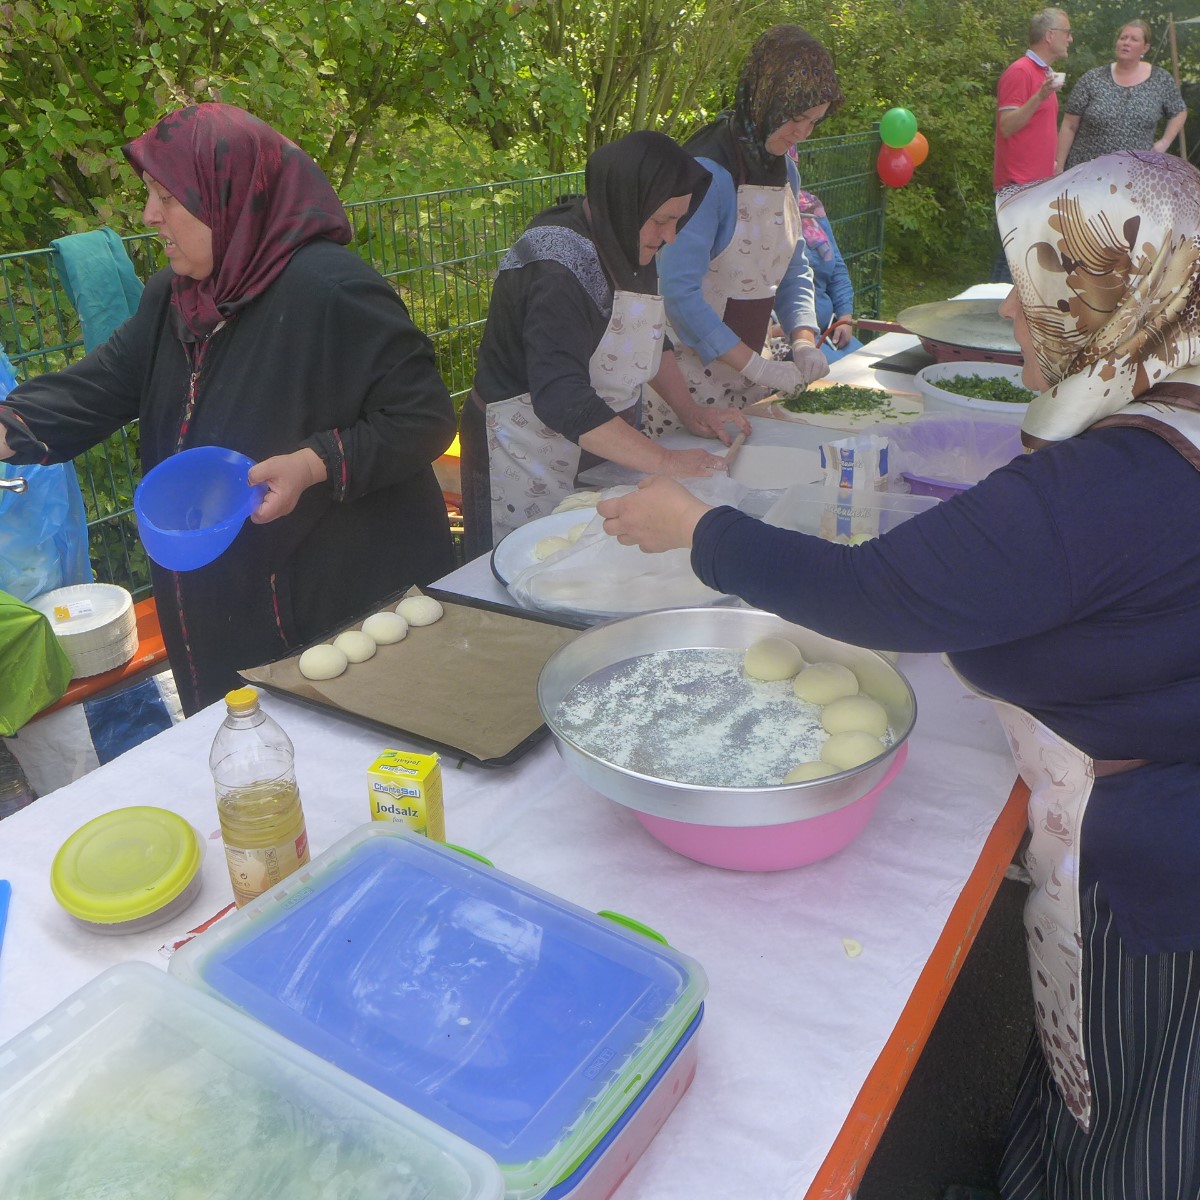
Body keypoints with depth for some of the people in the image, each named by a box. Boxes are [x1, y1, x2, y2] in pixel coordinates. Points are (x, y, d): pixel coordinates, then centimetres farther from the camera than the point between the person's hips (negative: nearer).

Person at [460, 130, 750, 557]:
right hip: (531, 461, -8)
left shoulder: (627, 249, 2)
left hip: (603, 442, 8)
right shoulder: (558, 271, -26)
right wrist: (664, 460, -33)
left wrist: (688, 409, 4)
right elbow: (562, 401, -34)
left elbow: (647, 337, 17)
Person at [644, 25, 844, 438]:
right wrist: (756, 366, -24)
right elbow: (679, 291, -24)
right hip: (692, 370, -8)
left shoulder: (785, 170, 8)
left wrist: (803, 341, -3)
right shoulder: (708, 172, -19)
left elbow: (793, 269, 15)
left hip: (749, 365, 8)